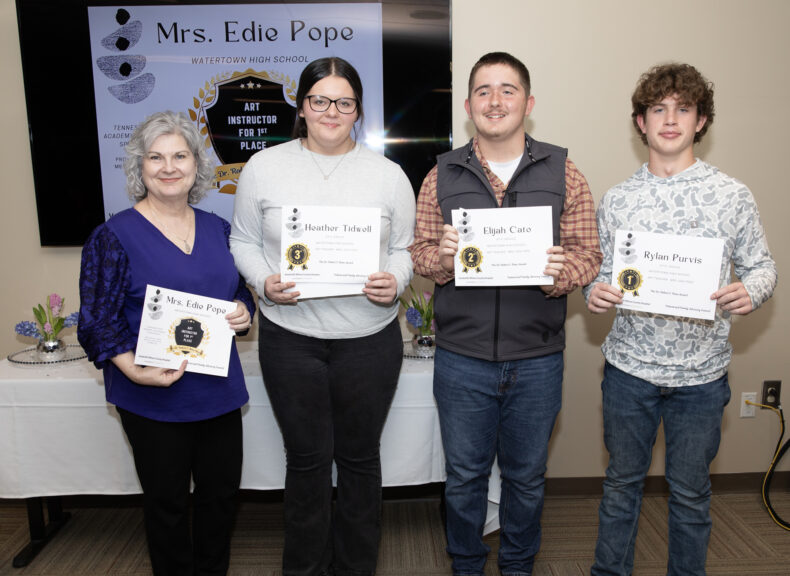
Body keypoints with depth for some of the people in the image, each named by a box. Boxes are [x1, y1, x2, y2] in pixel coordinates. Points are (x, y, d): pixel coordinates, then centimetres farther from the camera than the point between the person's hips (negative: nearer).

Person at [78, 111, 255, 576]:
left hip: (219, 390, 5)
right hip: (155, 398, -4)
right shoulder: (115, 236, -8)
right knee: (167, 501, 13)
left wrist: (244, 312, -6)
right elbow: (99, 321, -9)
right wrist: (136, 371, -23)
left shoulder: (218, 229, 6)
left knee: (222, 492, 17)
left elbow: (240, 290, 16)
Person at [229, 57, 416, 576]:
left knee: (360, 456, 14)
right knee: (307, 457, 12)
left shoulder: (388, 175, 3)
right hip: (290, 338, 0)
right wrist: (265, 283, -12)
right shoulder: (264, 167, 2)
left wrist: (395, 282, -14)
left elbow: (405, 249, 7)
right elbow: (244, 241, 7)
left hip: (370, 338, 1)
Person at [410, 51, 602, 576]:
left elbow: (588, 254, -1)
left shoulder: (564, 173, 0)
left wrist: (561, 271, -23)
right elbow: (420, 252, 4)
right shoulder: (443, 174, 3)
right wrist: (443, 256, -19)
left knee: (527, 475, 18)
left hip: (537, 359, 0)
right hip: (462, 356, 0)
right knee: (464, 474, 16)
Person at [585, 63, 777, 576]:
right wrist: (595, 292, -16)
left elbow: (762, 264, 3)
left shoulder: (732, 195, -3)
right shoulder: (617, 199, 1)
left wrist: (750, 290, -19)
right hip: (630, 365, 1)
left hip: (701, 372, -1)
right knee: (623, 480, 16)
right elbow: (602, 271, 6)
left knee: (691, 491, 14)